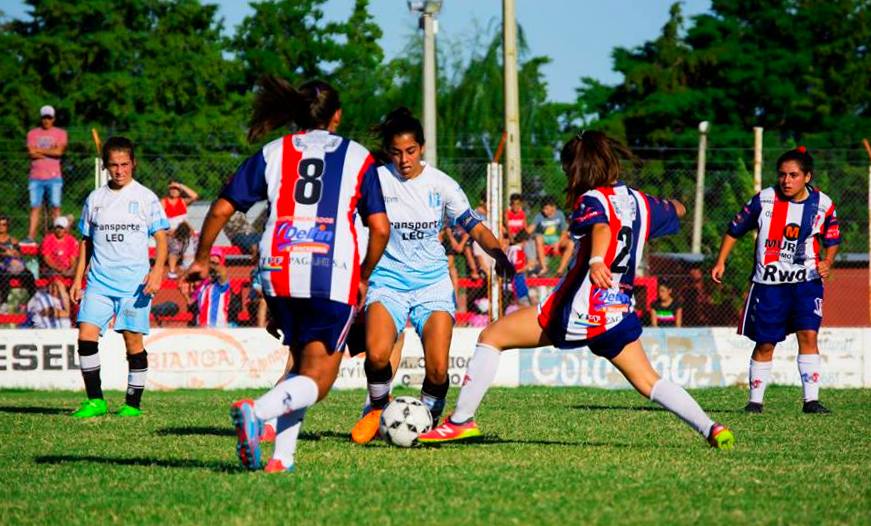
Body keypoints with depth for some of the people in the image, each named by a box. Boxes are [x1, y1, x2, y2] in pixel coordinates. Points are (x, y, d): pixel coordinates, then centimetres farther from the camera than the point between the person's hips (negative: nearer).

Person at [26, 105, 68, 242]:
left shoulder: (60, 133, 7)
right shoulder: (32, 133, 10)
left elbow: (59, 151, -9)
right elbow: (32, 154, -4)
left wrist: (40, 150, -4)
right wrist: (51, 151, -6)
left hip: (54, 177, -1)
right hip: (36, 177, 1)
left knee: (56, 206, -4)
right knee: (35, 207, -2)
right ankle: (30, 236, -4)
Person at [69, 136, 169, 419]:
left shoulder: (145, 198, 2)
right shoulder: (95, 199, 12)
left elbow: (161, 238, 1)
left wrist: (157, 271, -14)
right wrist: (78, 279, 12)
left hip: (134, 283, -3)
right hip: (99, 281, 3)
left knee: (133, 340, -3)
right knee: (86, 334, -11)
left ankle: (133, 403, 8)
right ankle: (95, 401, -4)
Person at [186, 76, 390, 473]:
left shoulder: (272, 153, 14)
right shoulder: (357, 157, 11)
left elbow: (221, 209, 10)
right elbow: (380, 228, 4)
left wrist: (201, 259, 23)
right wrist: (364, 278, 18)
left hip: (278, 272, 3)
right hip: (334, 274, -3)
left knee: (302, 363, 21)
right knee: (317, 378, 0)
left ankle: (282, 455, 5)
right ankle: (256, 410, -29)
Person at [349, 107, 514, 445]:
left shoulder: (440, 184, 0)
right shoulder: (376, 181, -4)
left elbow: (475, 228, 1)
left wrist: (498, 253, -18)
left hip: (433, 282, 1)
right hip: (388, 281, -1)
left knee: (437, 369, -15)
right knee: (376, 354, -27)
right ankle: (378, 409, 4)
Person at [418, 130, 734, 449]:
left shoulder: (593, 200, -9)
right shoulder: (640, 202, 11)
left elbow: (602, 228, -32)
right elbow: (677, 211, 32)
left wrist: (596, 261, -52)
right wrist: (672, 203, 57)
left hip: (577, 314, -6)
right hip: (620, 313, 7)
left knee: (491, 337, 5)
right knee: (649, 383, 16)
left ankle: (461, 421, 3)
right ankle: (710, 428, -3)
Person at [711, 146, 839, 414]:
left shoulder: (823, 204, -2)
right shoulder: (764, 199, -6)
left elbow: (832, 240, 12)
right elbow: (735, 230, 5)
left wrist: (827, 262, -8)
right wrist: (720, 262, 2)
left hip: (806, 281, 0)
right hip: (768, 282, 0)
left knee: (808, 336, -13)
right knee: (765, 343, 4)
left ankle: (811, 400, -9)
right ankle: (755, 400, 17)